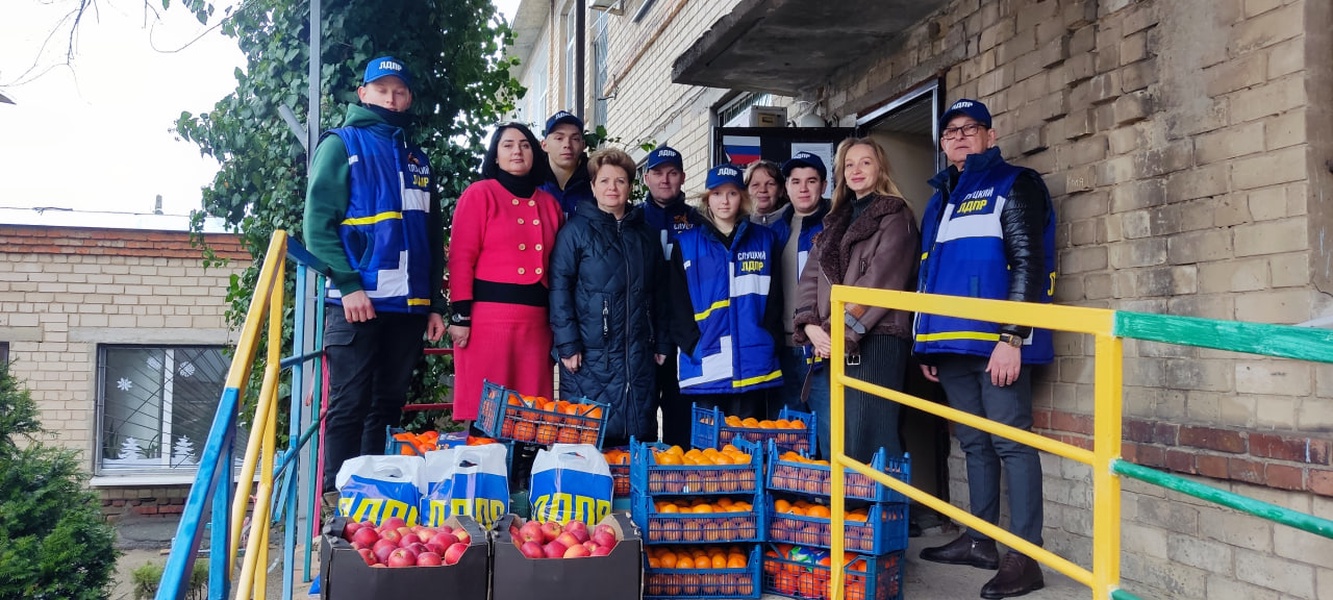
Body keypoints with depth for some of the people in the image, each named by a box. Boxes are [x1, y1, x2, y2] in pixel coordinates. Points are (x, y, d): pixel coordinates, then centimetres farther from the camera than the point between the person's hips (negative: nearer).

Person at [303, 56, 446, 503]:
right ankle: (340, 495, 4)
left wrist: (435, 303, 14)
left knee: (389, 405, 9)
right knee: (349, 405, -3)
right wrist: (348, 285, -16)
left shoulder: (418, 159, 20)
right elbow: (318, 221, -6)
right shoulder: (341, 144, 4)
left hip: (409, 305, 5)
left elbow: (433, 237, 21)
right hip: (357, 301, -5)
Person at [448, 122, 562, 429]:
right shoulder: (479, 194, 3)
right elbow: (461, 257, -4)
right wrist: (460, 315, -12)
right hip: (487, 316, -4)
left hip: (536, 320, 5)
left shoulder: (549, 205, 17)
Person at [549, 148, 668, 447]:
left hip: (639, 356, 4)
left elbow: (658, 293, 16)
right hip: (590, 356, -4)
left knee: (639, 435, 6)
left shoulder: (644, 235, 15)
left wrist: (662, 344, 10)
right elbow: (559, 288, -7)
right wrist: (567, 344, -14)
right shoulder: (576, 230, -1)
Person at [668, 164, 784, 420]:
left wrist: (769, 341, -3)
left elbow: (775, 298, 9)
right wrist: (694, 346, -8)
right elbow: (678, 304, 3)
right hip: (704, 369, -1)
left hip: (754, 367, 1)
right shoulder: (686, 244, 8)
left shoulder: (765, 240, 11)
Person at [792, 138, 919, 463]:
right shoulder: (836, 220, 23)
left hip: (875, 340, -6)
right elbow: (810, 276, 13)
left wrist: (845, 329, -13)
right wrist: (810, 325, -4)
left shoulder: (895, 215, 3)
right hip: (830, 344, 6)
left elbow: (881, 280, -9)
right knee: (832, 443, 5)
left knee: (868, 440, -11)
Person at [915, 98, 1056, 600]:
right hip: (951, 343, 7)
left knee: (1011, 442, -6)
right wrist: (927, 345, 20)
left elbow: (1028, 263, -11)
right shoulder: (941, 198, 22)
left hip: (997, 341, -7)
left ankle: (1025, 557, -2)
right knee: (974, 444, 13)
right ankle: (980, 540, 23)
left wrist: (1012, 337, -19)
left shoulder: (1015, 185, 0)